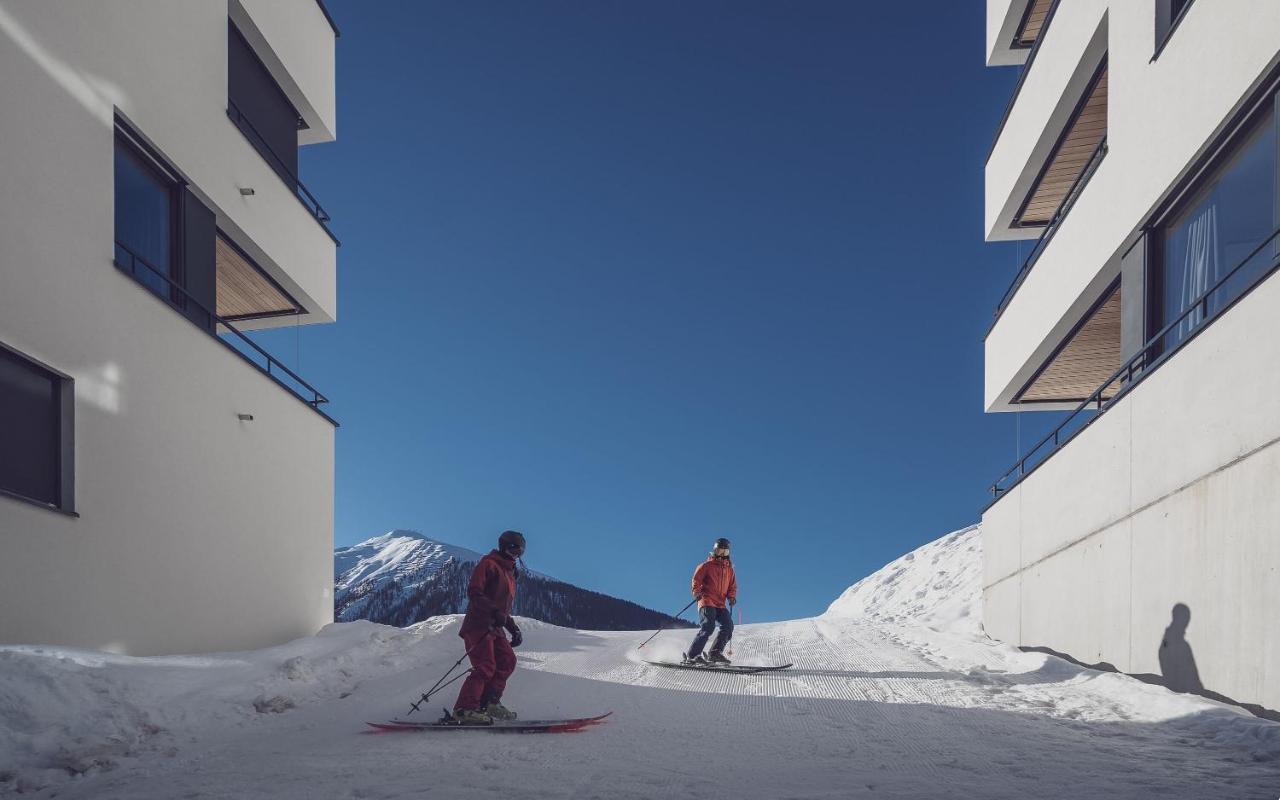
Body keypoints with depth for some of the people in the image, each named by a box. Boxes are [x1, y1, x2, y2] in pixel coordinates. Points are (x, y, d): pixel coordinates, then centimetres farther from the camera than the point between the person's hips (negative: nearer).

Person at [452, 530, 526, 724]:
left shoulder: (509, 573, 25)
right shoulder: (489, 564, -3)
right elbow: (473, 592, -15)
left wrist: (514, 629, 20)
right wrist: (494, 611, -26)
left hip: (495, 627, 9)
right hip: (478, 624, -9)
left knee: (507, 661, 2)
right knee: (486, 667, -17)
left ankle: (489, 702, 6)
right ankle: (465, 708, -17)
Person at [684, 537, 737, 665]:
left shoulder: (729, 569, 19)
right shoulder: (707, 565, 4)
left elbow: (732, 586, 22)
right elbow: (696, 579, -1)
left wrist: (732, 597, 2)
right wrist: (696, 592, -17)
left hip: (720, 604, 6)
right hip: (707, 601, -6)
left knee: (728, 625, -14)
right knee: (708, 626, -22)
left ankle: (715, 654, -8)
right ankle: (692, 656, -21)